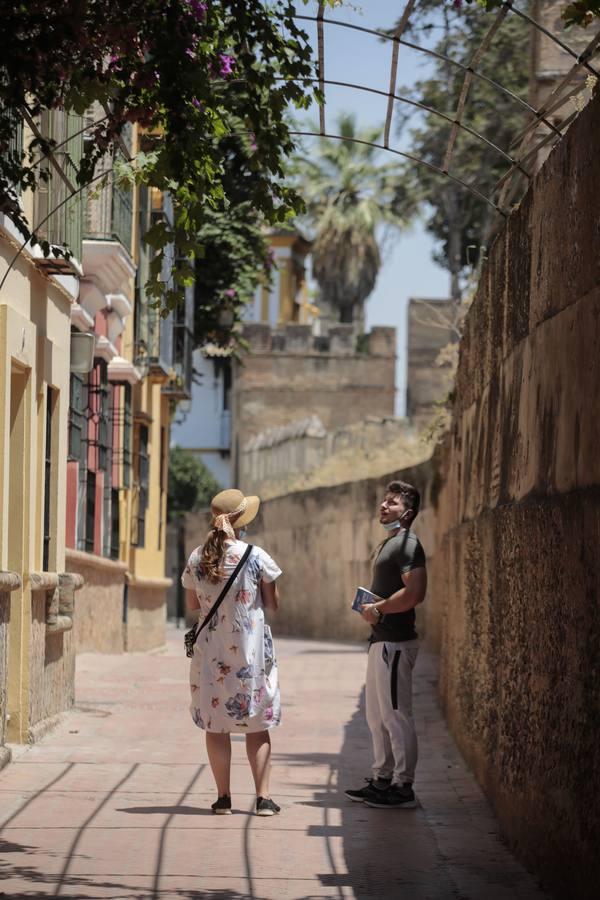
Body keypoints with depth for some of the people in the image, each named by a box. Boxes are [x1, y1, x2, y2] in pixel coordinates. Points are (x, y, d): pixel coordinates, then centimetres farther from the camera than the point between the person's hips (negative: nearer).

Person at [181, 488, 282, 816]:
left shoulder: (197, 559, -2)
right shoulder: (256, 557, -10)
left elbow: (192, 604, 10)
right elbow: (273, 604, -2)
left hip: (211, 651, 2)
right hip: (251, 650, -2)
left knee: (216, 724, 8)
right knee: (257, 725, 6)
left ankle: (223, 797, 9)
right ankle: (263, 797, 3)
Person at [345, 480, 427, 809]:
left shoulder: (407, 544, -13)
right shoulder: (388, 544, 19)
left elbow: (415, 593, -25)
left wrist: (378, 609, -15)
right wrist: (371, 608, 11)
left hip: (395, 642, -11)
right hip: (381, 638, 11)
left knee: (396, 715, -7)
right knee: (377, 716, 16)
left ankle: (403, 787, -2)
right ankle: (382, 779, 25)